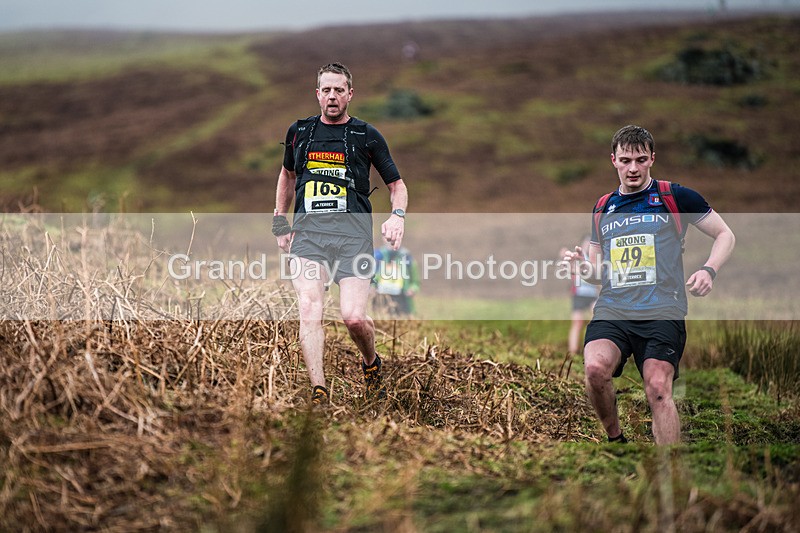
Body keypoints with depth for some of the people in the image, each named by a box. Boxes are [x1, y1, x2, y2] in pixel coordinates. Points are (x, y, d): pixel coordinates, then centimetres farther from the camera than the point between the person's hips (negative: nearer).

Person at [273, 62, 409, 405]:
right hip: (307, 232, 2)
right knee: (309, 310, -20)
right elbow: (288, 174, 33)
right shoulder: (299, 132, 16)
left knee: (354, 317, -14)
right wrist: (280, 222, 27)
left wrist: (397, 216, -4)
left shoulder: (367, 136, 9)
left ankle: (370, 363, 19)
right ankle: (318, 392, -22)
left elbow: (397, 184, 16)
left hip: (353, 232, -2)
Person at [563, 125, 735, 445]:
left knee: (658, 389, -19)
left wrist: (708, 270, -7)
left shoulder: (675, 197, 6)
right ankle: (615, 438, 0)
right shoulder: (603, 208, 18)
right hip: (612, 310, 3)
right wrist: (583, 265, 2)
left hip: (662, 311, -3)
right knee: (595, 368, -25)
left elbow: (725, 235, 11)